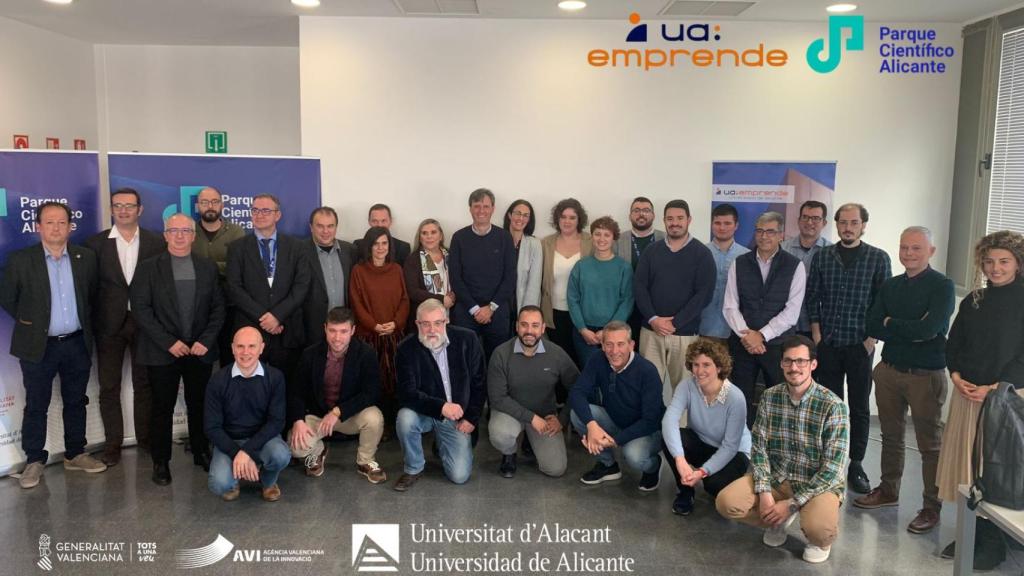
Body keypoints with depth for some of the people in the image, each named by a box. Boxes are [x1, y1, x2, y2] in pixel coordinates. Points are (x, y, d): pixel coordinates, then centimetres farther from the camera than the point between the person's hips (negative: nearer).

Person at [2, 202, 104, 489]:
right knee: (36, 406, 7)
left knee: (76, 402, 13)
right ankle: (34, 460, 19)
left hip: (77, 344, 2)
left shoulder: (86, 257, 1)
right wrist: (28, 321, 2)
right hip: (38, 346, -2)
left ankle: (75, 454, 26)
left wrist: (84, 323, 7)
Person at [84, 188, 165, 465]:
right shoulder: (96, 243, 1)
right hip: (109, 324, 0)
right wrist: (93, 319, -5)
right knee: (109, 387, 7)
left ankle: (146, 436, 24)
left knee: (144, 383, 10)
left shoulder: (156, 243, 1)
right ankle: (113, 443, 18)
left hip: (145, 322, 0)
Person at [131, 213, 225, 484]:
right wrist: (168, 342, -13)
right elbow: (141, 309, -6)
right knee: (163, 408, 5)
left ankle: (201, 452, 24)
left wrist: (206, 340, -7)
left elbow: (218, 308, 5)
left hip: (200, 350, 2)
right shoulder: (148, 268, 0)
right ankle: (161, 461, 17)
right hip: (163, 352, -2)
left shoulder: (208, 267, 7)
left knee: (200, 405, 9)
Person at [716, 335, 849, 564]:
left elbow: (831, 469, -18)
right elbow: (758, 447, -3)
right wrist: (764, 492, -17)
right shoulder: (769, 397, -4)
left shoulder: (833, 406, -18)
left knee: (818, 528, -35)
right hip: (776, 477, 4)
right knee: (726, 502, -17)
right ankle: (779, 521, 13)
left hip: (820, 484, -4)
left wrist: (792, 504, -20)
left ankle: (819, 541, 5)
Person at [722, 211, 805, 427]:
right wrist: (746, 335, -13)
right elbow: (730, 307, 1)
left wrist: (762, 335, -13)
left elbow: (792, 311, -7)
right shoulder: (739, 264, 5)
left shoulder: (795, 266, -1)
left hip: (778, 344, -1)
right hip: (742, 344, 2)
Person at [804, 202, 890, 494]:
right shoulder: (822, 256, 6)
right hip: (827, 344, 2)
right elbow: (812, 296, 7)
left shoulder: (878, 258, 0)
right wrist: (816, 332, 0)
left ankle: (856, 464, 15)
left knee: (859, 407, 5)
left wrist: (872, 338, -6)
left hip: (860, 345, -1)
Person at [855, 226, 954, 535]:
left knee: (930, 444, 3)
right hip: (889, 370, 6)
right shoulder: (890, 286, 9)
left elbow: (929, 329, -22)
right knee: (891, 436, 17)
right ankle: (888, 491, 33)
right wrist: (910, 331, -13)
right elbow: (872, 327, -1)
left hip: (925, 375, -5)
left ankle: (932, 508, 14)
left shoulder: (942, 286, -9)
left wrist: (890, 323, -8)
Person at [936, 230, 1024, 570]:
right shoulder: (973, 300, 10)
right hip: (967, 395, 5)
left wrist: (994, 388, -16)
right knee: (966, 464, 9)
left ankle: (993, 542, 14)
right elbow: (953, 344, 12)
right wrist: (956, 376, -4)